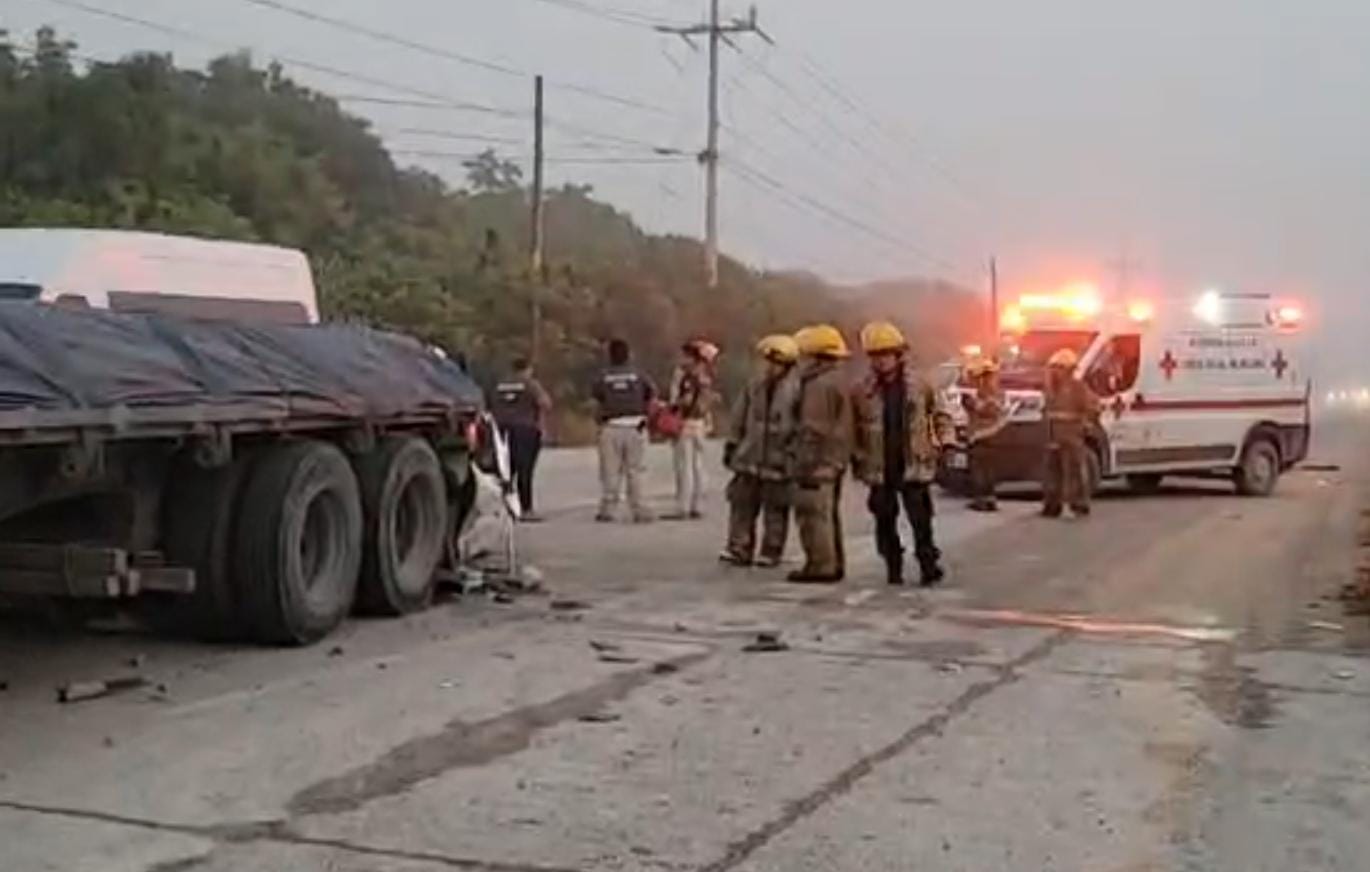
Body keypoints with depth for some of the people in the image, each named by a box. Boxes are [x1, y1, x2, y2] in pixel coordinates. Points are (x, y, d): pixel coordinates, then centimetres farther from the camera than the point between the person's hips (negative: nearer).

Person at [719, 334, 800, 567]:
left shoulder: (795, 391, -10)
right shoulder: (754, 387, 6)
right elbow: (739, 419, 14)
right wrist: (732, 445, 14)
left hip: (778, 462, -5)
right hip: (749, 460, 5)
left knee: (775, 511, 5)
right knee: (742, 504, 4)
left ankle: (771, 552, 15)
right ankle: (739, 548, 10)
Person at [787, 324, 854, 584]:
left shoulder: (820, 386, -17)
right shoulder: (837, 381, 16)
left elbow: (814, 430, -21)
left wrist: (806, 464, -20)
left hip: (820, 461, -11)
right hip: (835, 460, 11)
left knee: (814, 515, -7)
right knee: (829, 514, 16)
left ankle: (820, 566, -6)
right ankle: (834, 564, 22)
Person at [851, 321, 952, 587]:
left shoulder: (919, 385, -1)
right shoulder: (862, 391, -2)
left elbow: (940, 414, 10)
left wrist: (943, 440, 0)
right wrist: (857, 455, 1)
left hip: (914, 465, -1)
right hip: (879, 468, 1)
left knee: (921, 520, -2)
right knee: (885, 522, 7)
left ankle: (929, 565, 9)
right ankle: (893, 569, 19)